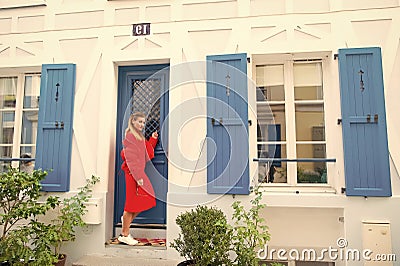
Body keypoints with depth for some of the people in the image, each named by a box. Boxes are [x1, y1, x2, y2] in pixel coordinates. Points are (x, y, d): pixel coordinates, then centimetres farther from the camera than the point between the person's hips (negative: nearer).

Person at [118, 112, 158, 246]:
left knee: (145, 201, 11)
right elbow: (131, 159, -18)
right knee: (133, 202, -2)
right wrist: (138, 177, -22)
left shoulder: (139, 137, 17)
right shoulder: (130, 136, -12)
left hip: (139, 173, 9)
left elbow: (147, 153, 17)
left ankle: (126, 219, 31)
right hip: (133, 174, -9)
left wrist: (153, 139, 12)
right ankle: (124, 235, 11)